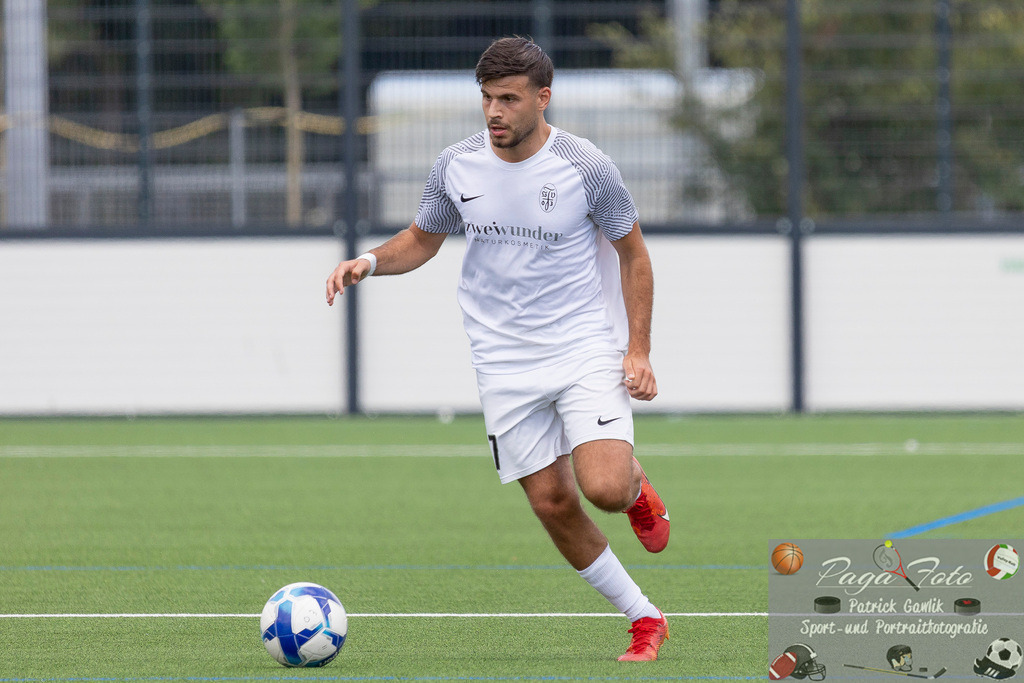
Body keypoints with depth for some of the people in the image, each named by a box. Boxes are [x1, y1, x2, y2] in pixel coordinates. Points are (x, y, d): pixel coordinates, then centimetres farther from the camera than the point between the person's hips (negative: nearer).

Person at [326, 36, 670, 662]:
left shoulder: (587, 168, -10)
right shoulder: (456, 167, -2)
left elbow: (633, 253, 1)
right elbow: (423, 240, 15)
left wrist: (638, 351, -5)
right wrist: (370, 262, -6)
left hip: (585, 351, -3)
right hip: (506, 367, 3)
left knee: (605, 488, -21)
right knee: (553, 503, -1)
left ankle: (635, 482, 17)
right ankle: (645, 620, 14)